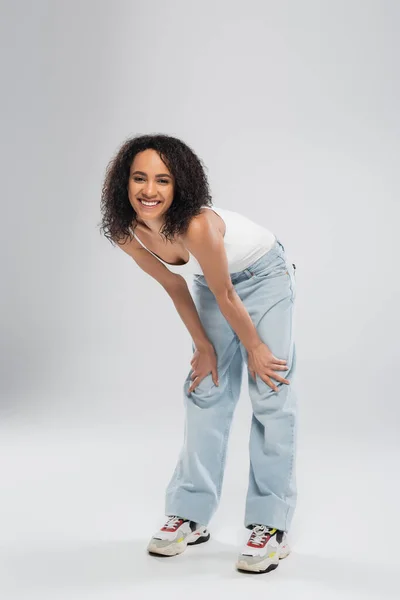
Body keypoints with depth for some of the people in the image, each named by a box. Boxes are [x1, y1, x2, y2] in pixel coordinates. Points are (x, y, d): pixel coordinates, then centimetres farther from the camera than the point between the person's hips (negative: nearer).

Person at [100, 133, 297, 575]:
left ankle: (271, 526, -4)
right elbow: (175, 287, -5)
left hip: (264, 276, -6)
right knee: (205, 392, 6)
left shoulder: (197, 226, -39)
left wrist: (254, 347, -13)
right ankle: (192, 516, 15)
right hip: (215, 282, 6)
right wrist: (204, 347, -1)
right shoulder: (129, 235, -20)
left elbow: (226, 298, -26)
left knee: (271, 394, -10)